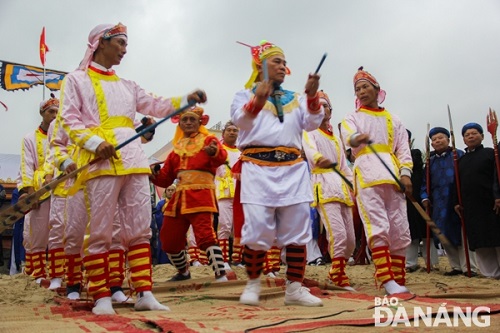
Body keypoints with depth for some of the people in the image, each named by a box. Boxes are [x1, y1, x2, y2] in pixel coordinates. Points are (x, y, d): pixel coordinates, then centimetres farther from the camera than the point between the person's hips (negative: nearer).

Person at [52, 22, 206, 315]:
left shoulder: (127, 86, 25)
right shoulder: (77, 79, 9)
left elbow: (155, 106, 17)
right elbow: (69, 119, -1)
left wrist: (186, 100, 3)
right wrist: (94, 142, -16)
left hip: (134, 159, 6)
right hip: (102, 160, -5)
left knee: (140, 229, 2)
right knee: (100, 232, -4)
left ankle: (144, 294, 5)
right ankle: (102, 297, 3)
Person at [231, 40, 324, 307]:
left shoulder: (295, 99, 21)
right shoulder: (245, 95, 12)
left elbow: (312, 124, 5)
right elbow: (239, 120, -9)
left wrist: (312, 96, -10)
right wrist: (258, 100, -26)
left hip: (293, 169, 4)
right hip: (257, 168, -3)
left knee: (297, 229, 0)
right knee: (257, 228, -8)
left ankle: (294, 288, 6)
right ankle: (253, 284, 9)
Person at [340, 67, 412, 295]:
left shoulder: (393, 120, 24)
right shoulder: (352, 118, 16)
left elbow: (403, 149, 14)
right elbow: (349, 137, -8)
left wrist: (405, 173, -4)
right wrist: (358, 138, -32)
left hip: (393, 175, 3)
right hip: (367, 174, -3)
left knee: (400, 229, -1)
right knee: (378, 226, -16)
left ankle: (399, 280, 5)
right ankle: (387, 280, -20)